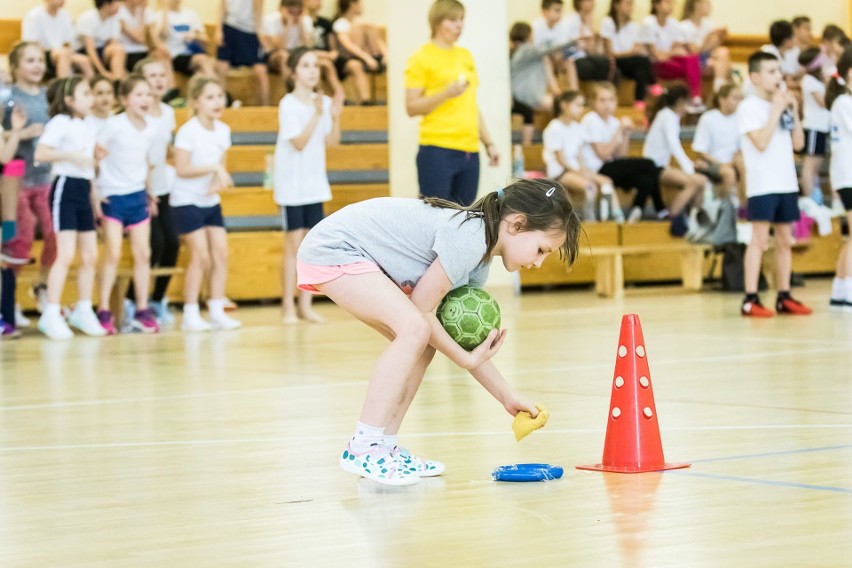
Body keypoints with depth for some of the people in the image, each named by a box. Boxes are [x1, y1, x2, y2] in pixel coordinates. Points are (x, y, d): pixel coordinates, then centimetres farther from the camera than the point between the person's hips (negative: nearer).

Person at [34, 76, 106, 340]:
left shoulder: (89, 128, 15)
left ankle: (83, 311, 20)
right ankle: (51, 315, -8)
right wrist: (70, 155, -27)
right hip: (66, 187, -8)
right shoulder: (60, 123, -8)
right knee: (66, 255, -12)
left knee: (90, 256, 8)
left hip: (84, 191, 8)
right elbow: (41, 153, -19)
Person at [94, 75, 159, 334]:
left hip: (138, 196, 5)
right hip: (112, 196, -5)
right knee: (113, 253, -8)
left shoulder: (151, 129, 2)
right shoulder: (114, 125, -13)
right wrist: (94, 193, -15)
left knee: (143, 253, 4)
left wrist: (149, 191, 12)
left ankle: (142, 311, 12)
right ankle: (103, 312, -1)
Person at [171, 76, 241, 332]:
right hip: (187, 202, -7)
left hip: (211, 201, 7)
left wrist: (219, 180, -13)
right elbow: (181, 169, -20)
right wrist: (214, 168, -24)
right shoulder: (187, 131, -16)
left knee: (221, 253, 1)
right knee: (201, 256, -9)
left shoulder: (223, 130, 4)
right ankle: (190, 315, 0)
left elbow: (221, 164, 9)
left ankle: (217, 312, 9)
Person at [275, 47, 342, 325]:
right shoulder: (288, 104, -11)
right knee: (294, 243, -3)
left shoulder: (324, 102, 4)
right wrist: (316, 114, -23)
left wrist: (335, 117, -13)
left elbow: (332, 141, 2)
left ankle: (305, 305, 12)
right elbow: (299, 142, -17)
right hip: (292, 184, -5)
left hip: (315, 183, 5)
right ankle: (288, 307, 3)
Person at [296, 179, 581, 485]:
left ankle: (384, 446, 11)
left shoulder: (480, 259, 8)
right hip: (332, 249, -10)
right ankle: (363, 449, -18)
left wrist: (508, 398, 13)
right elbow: (421, 310, -18)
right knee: (415, 329, -22)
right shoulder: (470, 239, -23)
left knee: (425, 340, 7)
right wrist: (467, 359, -8)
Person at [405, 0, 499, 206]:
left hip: (470, 151, 6)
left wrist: (488, 142, 18)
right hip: (437, 151, -6)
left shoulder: (466, 56, 17)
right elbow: (412, 108, -6)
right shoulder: (422, 58, -2)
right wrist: (446, 93, -18)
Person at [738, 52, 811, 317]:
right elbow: (761, 142, -18)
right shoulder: (749, 107, -6)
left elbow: (798, 144, 11)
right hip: (762, 184, -7)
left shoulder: (782, 105, 13)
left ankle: (784, 296, 13)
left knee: (785, 240, 8)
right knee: (760, 239, -9)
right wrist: (776, 111, -14)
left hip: (787, 183, 7)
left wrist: (794, 111, 1)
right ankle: (750, 299, -9)